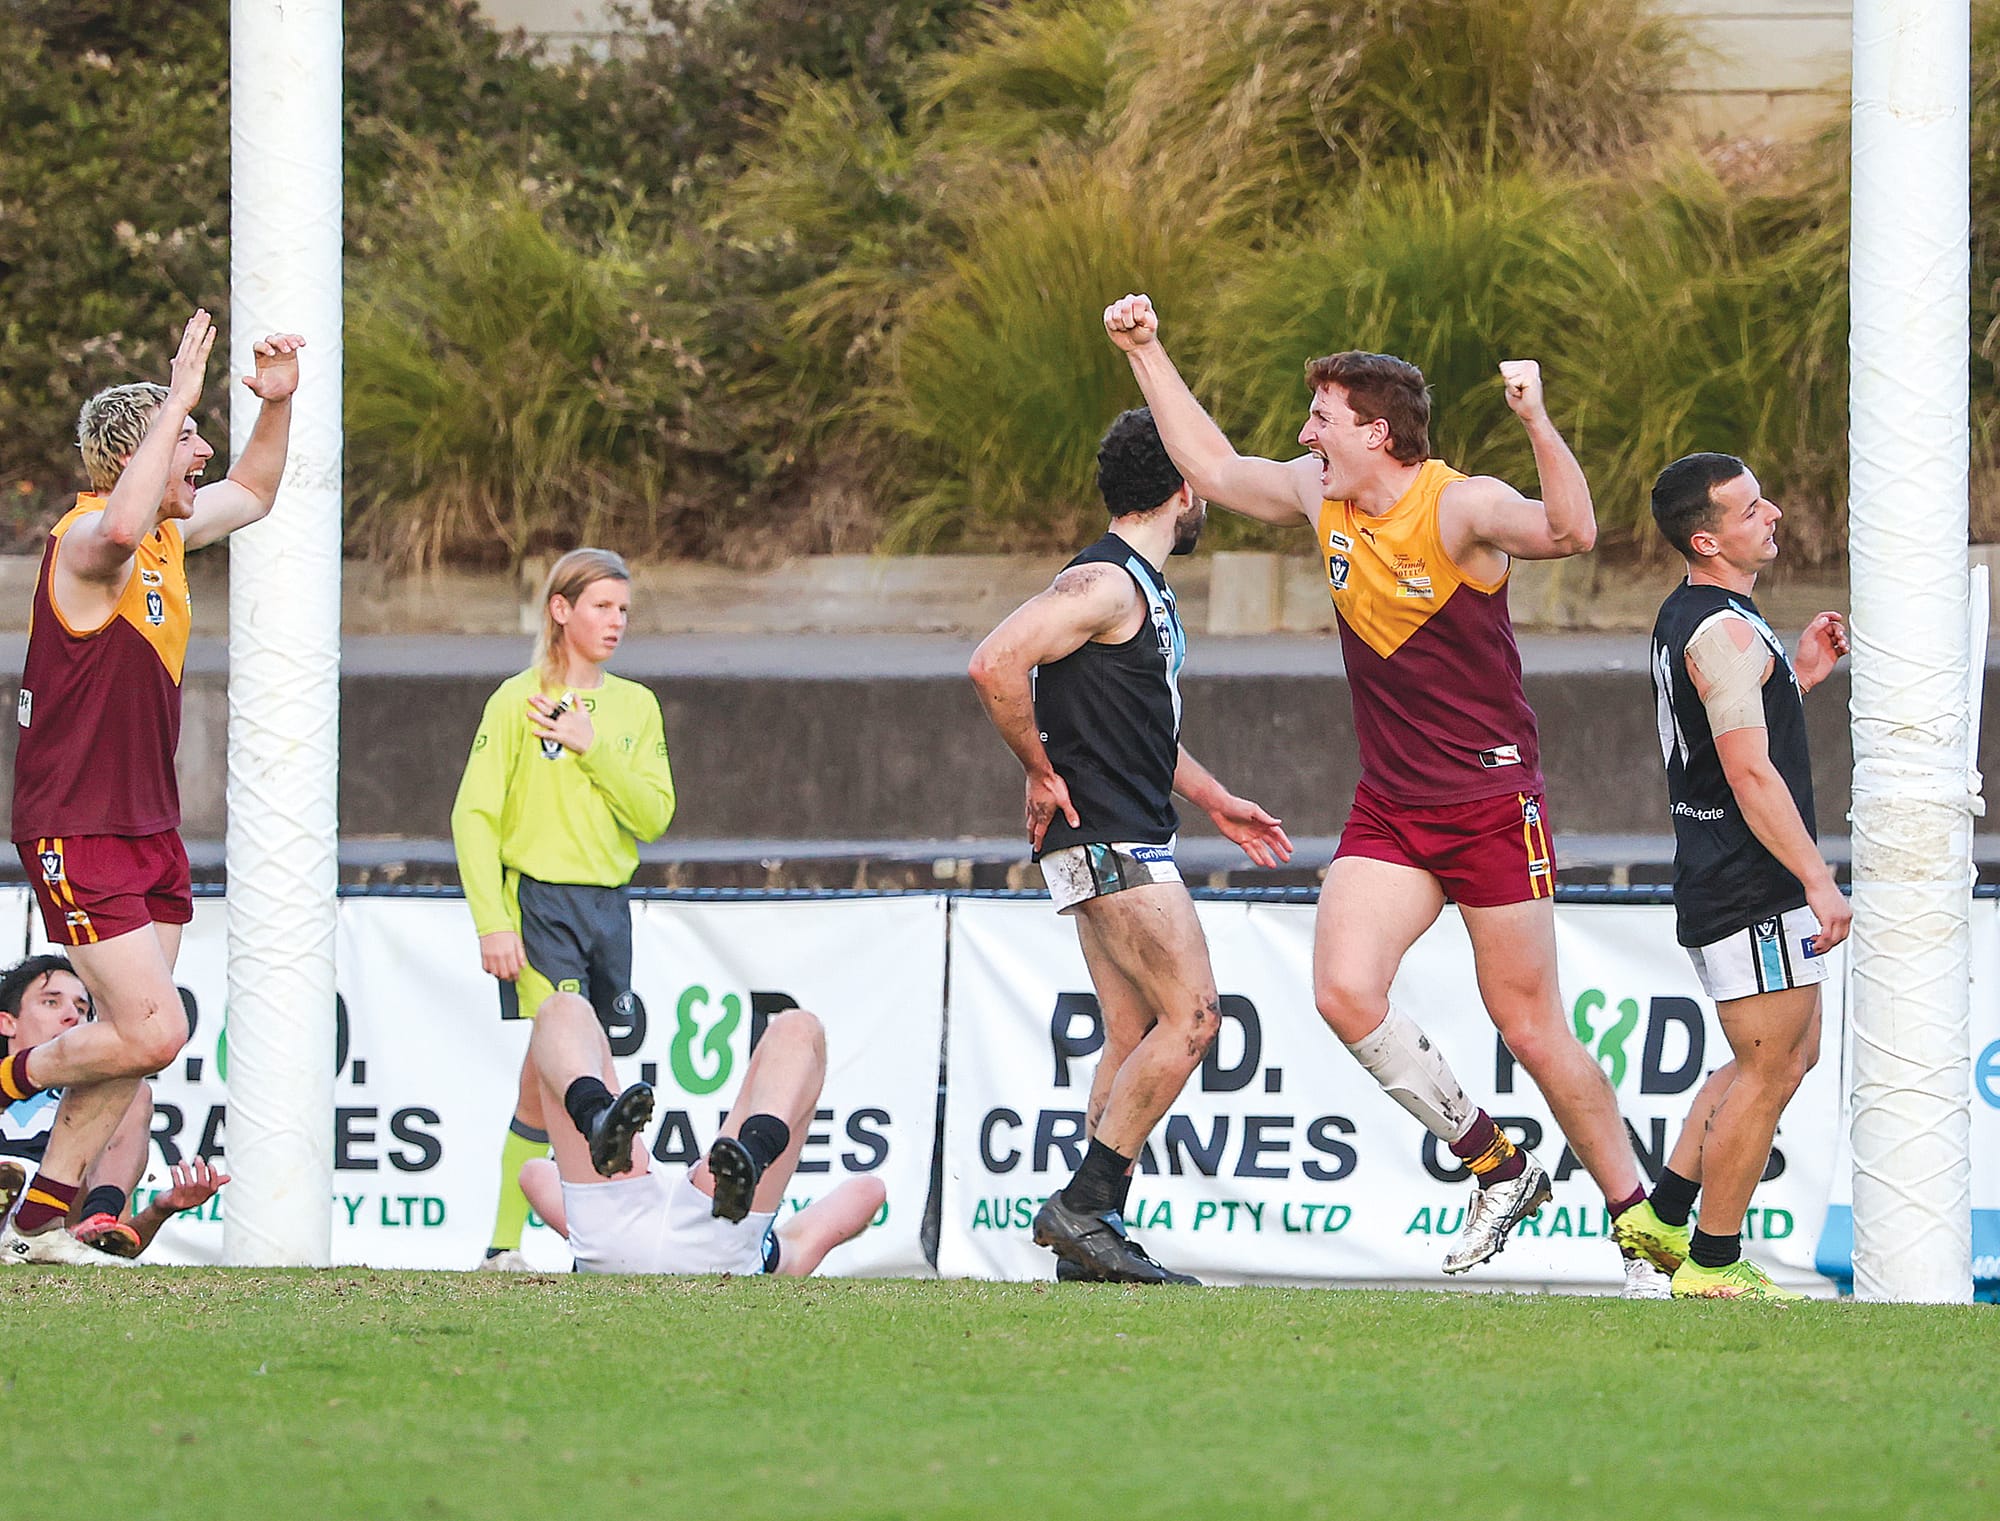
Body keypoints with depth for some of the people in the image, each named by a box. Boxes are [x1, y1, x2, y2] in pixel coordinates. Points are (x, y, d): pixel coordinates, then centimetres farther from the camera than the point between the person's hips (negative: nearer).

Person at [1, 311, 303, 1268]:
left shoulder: (168, 534, 10)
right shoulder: (87, 541, -18)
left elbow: (251, 496, 30)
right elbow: (121, 526, -44)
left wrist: (277, 405, 12)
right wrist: (179, 399, -38)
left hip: (148, 830, 9)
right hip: (77, 832, -9)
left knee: (134, 1041, 5)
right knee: (152, 1031, -15)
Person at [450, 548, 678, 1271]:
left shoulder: (635, 707, 12)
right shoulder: (519, 701, -3)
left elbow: (654, 815, 3)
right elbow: (474, 814, -7)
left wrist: (593, 750, -10)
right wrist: (492, 922, -16)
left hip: (608, 906, 5)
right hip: (539, 903, -5)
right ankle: (504, 1245, -12)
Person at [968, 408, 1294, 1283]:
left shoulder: (1142, 588, 19)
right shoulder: (1104, 584, -14)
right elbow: (995, 664, -25)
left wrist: (1215, 801, 30)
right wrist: (1042, 775, -17)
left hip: (1128, 843, 10)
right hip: (1106, 841, -10)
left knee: (1134, 1039, 8)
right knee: (1191, 1018, -13)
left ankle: (1090, 1234, 6)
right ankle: (1084, 1209, -14)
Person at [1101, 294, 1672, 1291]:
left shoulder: (1459, 507, -16)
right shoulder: (1321, 497, 5)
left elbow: (1571, 533, -34)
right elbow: (1212, 469, 21)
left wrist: (1536, 424, -48)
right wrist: (1147, 354, 19)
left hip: (1491, 804, -6)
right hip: (1389, 807, 6)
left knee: (1531, 1028, -4)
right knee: (1345, 991, -14)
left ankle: (1640, 1224, 11)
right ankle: (1495, 1168, 4)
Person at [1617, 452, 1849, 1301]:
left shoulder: (1685, 619, 14)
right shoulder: (1726, 633, -18)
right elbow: (1750, 771, -23)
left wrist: (1797, 678, 15)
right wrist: (1818, 879, -22)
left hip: (1717, 882, 10)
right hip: (1753, 890, -10)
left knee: (1789, 1055, 19)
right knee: (1768, 1070, -4)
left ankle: (1664, 1216, 19)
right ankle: (1712, 1266, 2)